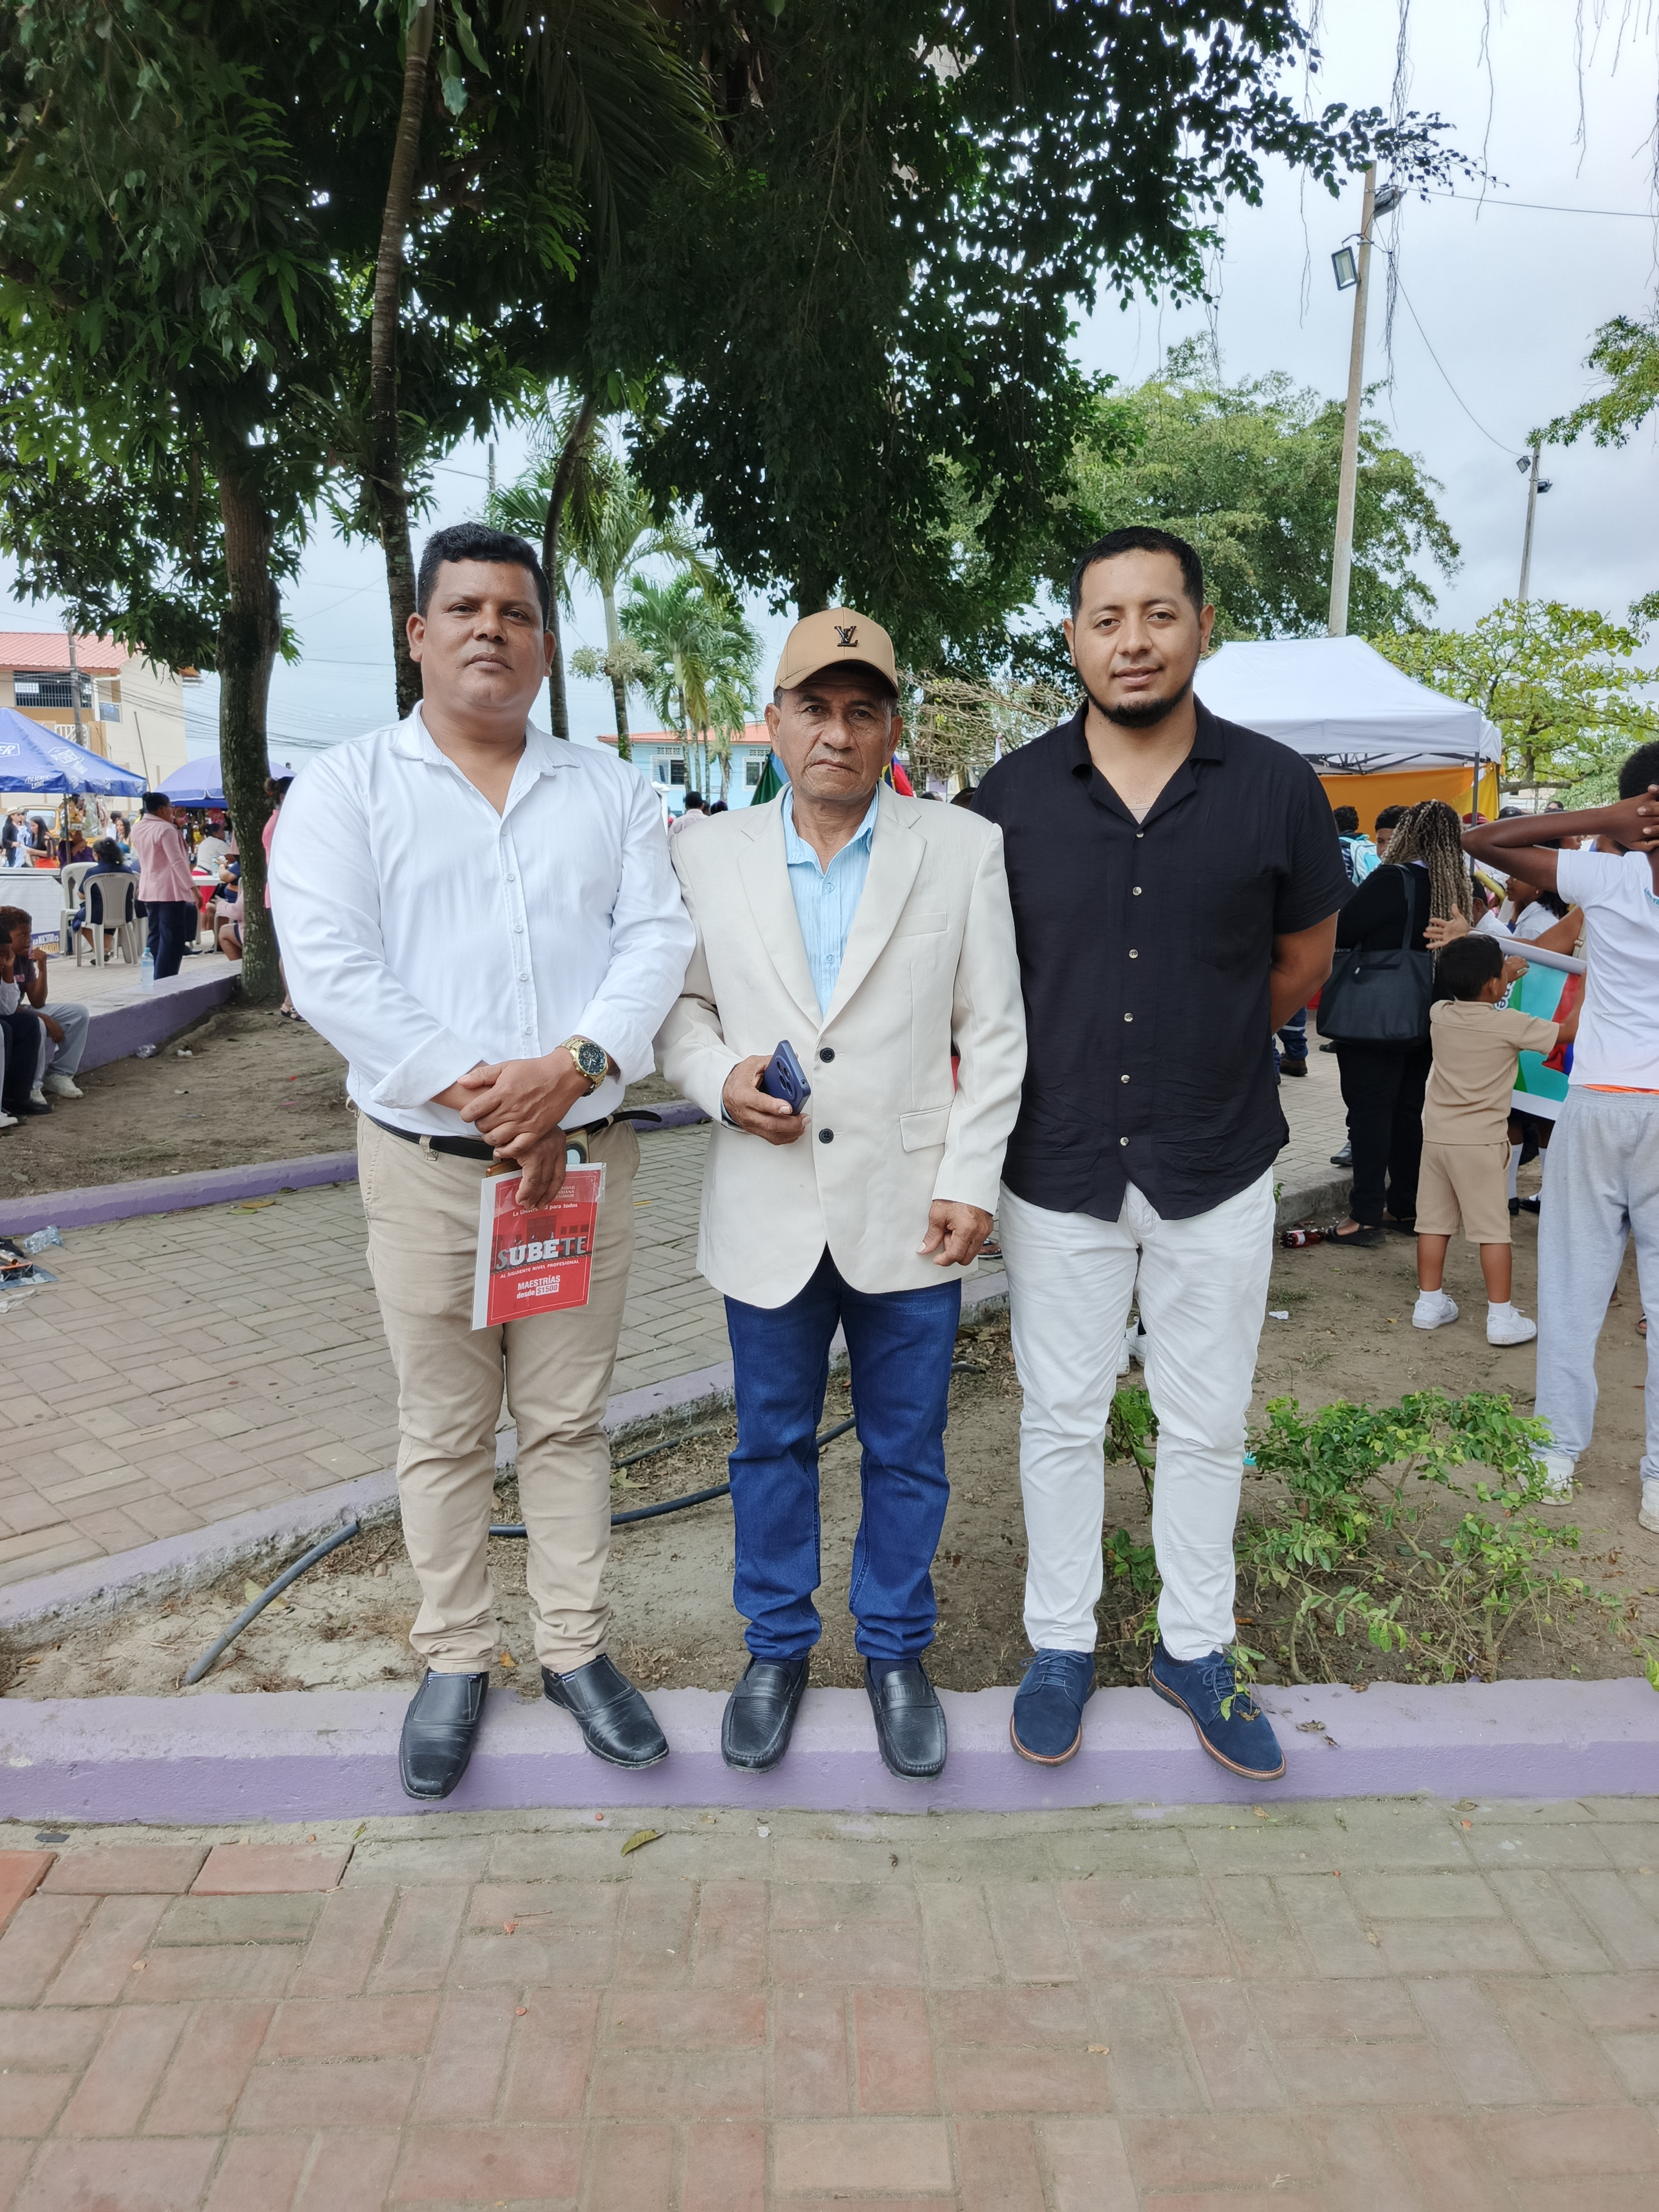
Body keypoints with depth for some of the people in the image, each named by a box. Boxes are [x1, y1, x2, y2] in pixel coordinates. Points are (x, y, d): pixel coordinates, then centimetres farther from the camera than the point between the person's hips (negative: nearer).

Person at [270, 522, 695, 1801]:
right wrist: (476, 1091, -17)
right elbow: (329, 968, -9)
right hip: (427, 1164, -1)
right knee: (444, 1431, 10)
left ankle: (577, 1649, 26)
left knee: (570, 1419, 12)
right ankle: (456, 1660, 27)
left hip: (586, 1153, 2)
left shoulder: (609, 789, 10)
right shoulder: (344, 789, 3)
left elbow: (656, 939, -1)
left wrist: (570, 1067, -17)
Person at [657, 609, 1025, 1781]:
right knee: (773, 1442, 15)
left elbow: (995, 1032, 0)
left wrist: (970, 1179, -6)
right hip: (768, 1215, 1)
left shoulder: (965, 849, -1)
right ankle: (777, 1648, 35)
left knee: (907, 1450, 12)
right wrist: (721, 1077, -11)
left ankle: (897, 1651, 33)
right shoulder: (708, 856, 3)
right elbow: (681, 1006, 10)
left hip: (907, 1212, -1)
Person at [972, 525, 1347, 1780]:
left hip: (1217, 1168, 0)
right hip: (1059, 1163, 0)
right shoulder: (1013, 794, -4)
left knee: (1206, 1423, 13)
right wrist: (1072, 1059, 7)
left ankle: (1197, 1647, 34)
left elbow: (1303, 963, 8)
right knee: (1063, 1416, 13)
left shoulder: (1276, 789, -6)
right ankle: (1062, 1642, 32)